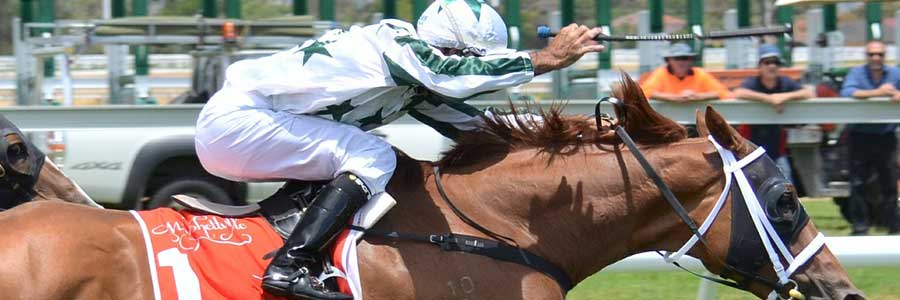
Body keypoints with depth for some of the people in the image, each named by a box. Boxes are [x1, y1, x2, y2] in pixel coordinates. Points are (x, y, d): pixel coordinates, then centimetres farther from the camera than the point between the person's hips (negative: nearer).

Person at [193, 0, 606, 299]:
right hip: (234, 119, -10)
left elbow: (469, 122, 16)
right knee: (371, 158, -16)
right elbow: (462, 75, -28)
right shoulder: (395, 45, -16)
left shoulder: (417, 84, 12)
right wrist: (550, 58, -22)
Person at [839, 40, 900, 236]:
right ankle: (860, 227, 6)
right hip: (860, 137, -2)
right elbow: (846, 93, -21)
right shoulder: (857, 73, -3)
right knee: (858, 184, 0)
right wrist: (876, 92, -30)